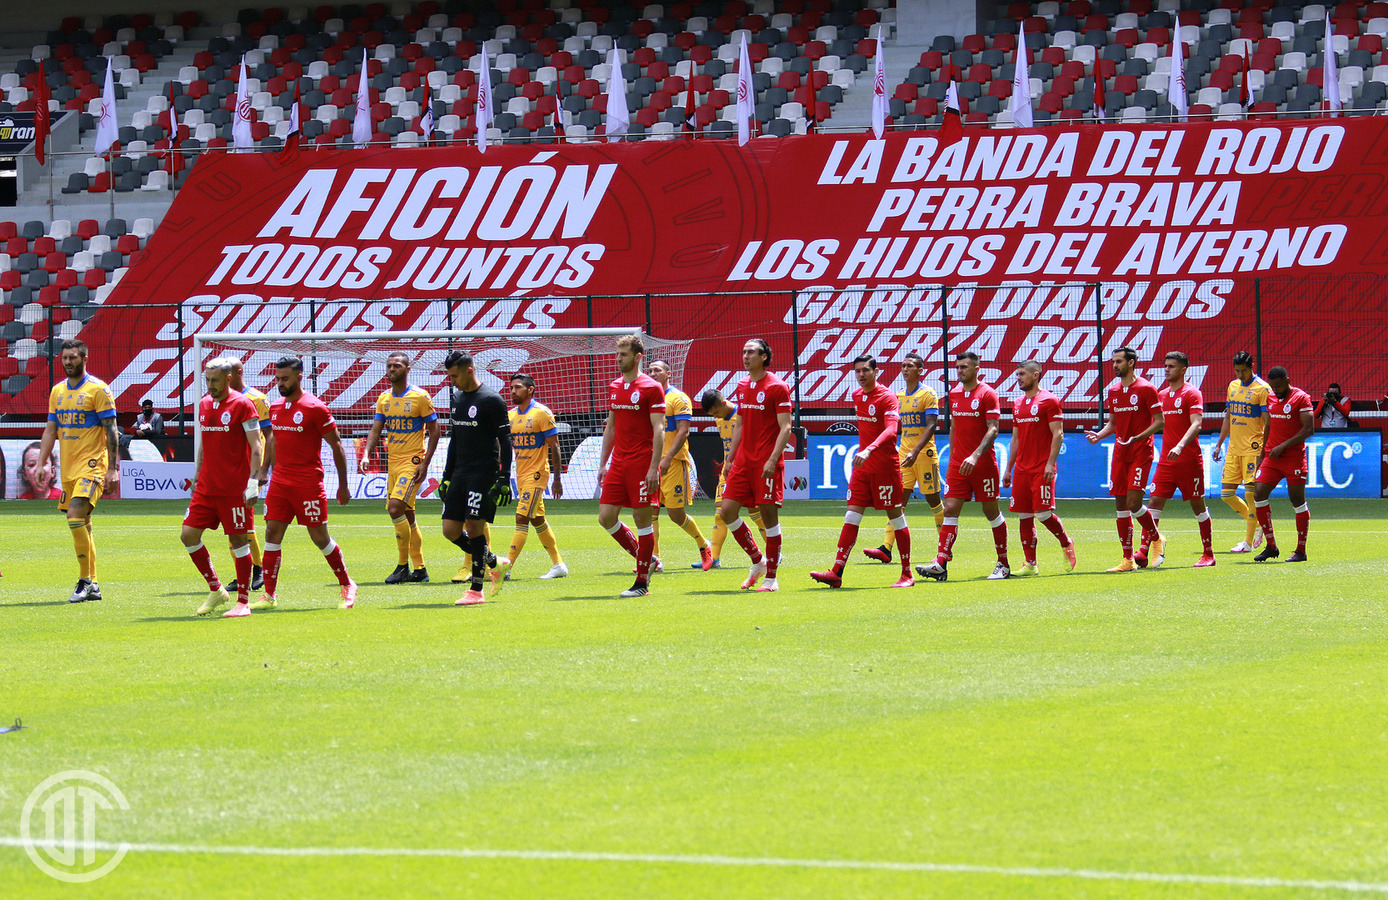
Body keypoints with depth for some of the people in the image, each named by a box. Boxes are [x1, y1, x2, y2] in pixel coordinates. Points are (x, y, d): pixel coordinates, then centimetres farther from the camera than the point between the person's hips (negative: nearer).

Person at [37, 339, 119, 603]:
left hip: (91, 465, -7)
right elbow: (50, 430, 17)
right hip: (68, 467, 7)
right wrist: (42, 464, 8)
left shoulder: (98, 389, -6)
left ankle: (85, 580, -14)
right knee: (82, 525, 9)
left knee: (75, 517, -21)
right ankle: (92, 585, 15)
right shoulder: (57, 391, 13)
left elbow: (111, 431, -8)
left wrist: (112, 469, -13)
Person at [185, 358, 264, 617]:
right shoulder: (204, 405, 13)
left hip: (235, 488, -7)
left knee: (238, 540, -3)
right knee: (189, 534, -1)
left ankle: (243, 601, 4)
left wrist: (253, 481, -17)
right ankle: (216, 590, 12)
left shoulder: (242, 405, -7)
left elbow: (256, 447, -10)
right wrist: (196, 477, 19)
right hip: (207, 486, 7)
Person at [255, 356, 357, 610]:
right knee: (272, 534, -2)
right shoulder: (275, 408, 10)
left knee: (320, 537, -1)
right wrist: (262, 472, 18)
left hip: (308, 483, -6)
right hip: (279, 482, 6)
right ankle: (269, 595, 1)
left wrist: (343, 486, -5)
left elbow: (336, 445, -5)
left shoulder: (315, 408, -9)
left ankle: (348, 586, 17)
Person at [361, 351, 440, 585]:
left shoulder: (420, 397, -7)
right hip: (393, 462, 7)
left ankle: (403, 565, -11)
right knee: (406, 516, 8)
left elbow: (434, 430, -5)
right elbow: (376, 430, 10)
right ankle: (419, 569, 15)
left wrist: (425, 463, -12)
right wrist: (367, 454, -8)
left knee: (396, 507, -20)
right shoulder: (384, 399, 11)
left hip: (413, 461, -7)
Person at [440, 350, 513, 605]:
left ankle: (476, 591, -7)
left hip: (484, 473, -8)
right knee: (451, 529, 2)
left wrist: (504, 479, -15)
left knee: (474, 527, -12)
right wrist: (447, 476, 21)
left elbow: (505, 441, -9)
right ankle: (493, 563, 20)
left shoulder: (491, 400, -9)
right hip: (461, 473, 8)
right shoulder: (458, 399, 14)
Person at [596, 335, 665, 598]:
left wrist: (654, 468, -17)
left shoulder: (651, 388, -7)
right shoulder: (614, 387, 14)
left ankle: (642, 583, 4)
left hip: (642, 464, -7)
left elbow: (658, 430, -11)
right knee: (606, 517, 1)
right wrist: (602, 463, 15)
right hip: (618, 464, 7)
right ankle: (644, 558, 20)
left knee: (642, 518, -2)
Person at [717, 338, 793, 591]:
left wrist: (773, 460, -21)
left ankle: (771, 577, 3)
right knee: (726, 510, -1)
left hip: (767, 463, -7)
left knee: (769, 515, -4)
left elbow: (785, 427, -12)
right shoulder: (742, 386, 14)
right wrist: (730, 459, 18)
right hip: (743, 460, 7)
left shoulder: (777, 387, -8)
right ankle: (757, 561, 15)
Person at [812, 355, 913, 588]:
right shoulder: (857, 395, 11)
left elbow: (891, 430, -26)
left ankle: (907, 574, 9)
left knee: (896, 518, 1)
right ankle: (836, 573, -6)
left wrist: (870, 450, -40)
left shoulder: (887, 397, -12)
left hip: (886, 467, -7)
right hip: (862, 466, 7)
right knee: (851, 517, -1)